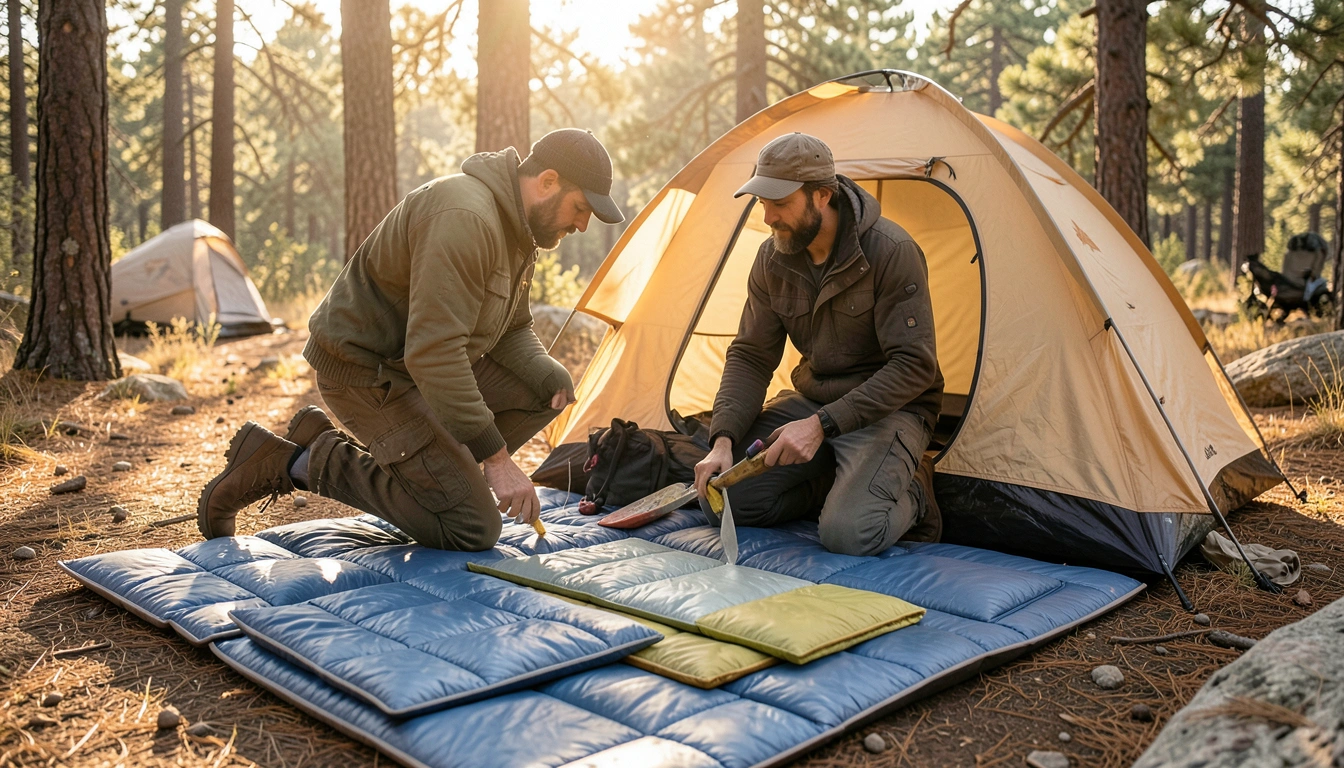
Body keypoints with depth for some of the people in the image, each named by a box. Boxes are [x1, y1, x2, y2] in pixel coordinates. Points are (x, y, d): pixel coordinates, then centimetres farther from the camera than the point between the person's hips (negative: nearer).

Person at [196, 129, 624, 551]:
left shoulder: (519, 229, 6)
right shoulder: (464, 218, -27)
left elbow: (512, 331, 14)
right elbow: (432, 352, -33)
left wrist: (549, 378, -8)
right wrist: (496, 458, -30)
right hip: (364, 371, -10)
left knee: (549, 389, 0)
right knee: (472, 529, -12)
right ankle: (298, 463, -4)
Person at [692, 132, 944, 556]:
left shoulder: (891, 251, -23)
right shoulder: (772, 258, -4)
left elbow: (912, 366, -23)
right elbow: (750, 356, 0)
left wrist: (822, 425, -30)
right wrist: (724, 439, -16)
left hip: (888, 408, -6)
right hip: (812, 400, 6)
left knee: (847, 533, -27)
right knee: (728, 497, -7)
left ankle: (911, 493, 5)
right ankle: (843, 479, 8)